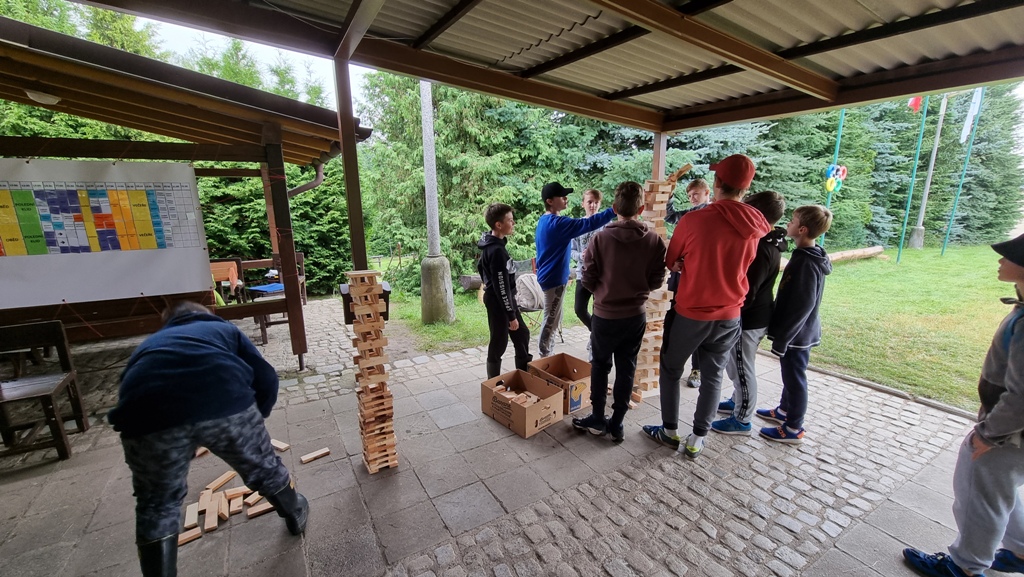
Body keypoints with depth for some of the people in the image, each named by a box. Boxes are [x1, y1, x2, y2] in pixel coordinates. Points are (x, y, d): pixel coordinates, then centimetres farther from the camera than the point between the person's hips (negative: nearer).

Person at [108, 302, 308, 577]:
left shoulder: (148, 344, 40)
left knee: (157, 506, 28)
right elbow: (266, 379, 21)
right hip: (225, 401, 0)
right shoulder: (224, 328, 33)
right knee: (264, 468, 28)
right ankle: (297, 516, 53)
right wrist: (254, 419, 39)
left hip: (150, 415, 1)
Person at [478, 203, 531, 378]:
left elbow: (480, 267, 20)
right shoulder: (496, 251, -25)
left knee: (522, 334, 19)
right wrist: (511, 315, -19)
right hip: (499, 302, -10)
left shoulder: (491, 244, 6)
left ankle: (525, 373, 34)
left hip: (501, 299, 10)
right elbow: (501, 287, -25)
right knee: (499, 344, 4)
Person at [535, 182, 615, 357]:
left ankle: (545, 354, 29)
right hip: (554, 278, -10)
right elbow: (588, 224, -27)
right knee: (551, 320, 2)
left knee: (552, 318, 18)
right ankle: (544, 357, 15)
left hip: (549, 276, 10)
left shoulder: (544, 221, 11)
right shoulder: (557, 223, -21)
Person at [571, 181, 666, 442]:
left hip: (605, 314, -2)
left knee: (600, 365, 16)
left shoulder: (600, 238, -15)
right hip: (636, 315, 2)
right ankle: (617, 423, 22)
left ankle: (598, 419, 25)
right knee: (626, 369, 13)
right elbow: (656, 281, -2)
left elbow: (588, 279, -10)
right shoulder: (655, 241, -8)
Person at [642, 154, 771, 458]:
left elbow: (671, 262, -3)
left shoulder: (693, 220, -18)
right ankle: (697, 439, 27)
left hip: (690, 313, -3)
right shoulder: (760, 227, -5)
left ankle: (669, 431, 28)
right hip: (730, 316, 4)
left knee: (670, 370, 16)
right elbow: (751, 269, 11)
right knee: (713, 376, 17)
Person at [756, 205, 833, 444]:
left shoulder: (807, 263, -24)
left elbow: (801, 307, -25)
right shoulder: (807, 256, 5)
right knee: (790, 375, 22)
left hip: (797, 334, -9)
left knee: (795, 378, 5)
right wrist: (780, 333, 17)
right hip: (799, 331, 9)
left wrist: (780, 338, -20)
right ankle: (784, 411, 41)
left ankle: (793, 429, 20)